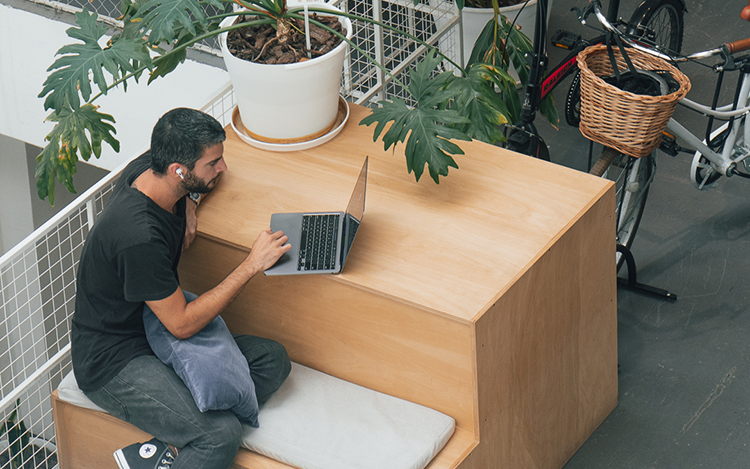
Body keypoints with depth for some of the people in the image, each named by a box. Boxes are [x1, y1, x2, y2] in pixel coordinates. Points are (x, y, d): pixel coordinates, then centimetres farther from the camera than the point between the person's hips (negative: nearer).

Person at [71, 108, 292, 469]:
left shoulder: (148, 166, -7)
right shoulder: (139, 237, -32)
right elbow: (182, 324, -23)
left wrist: (187, 204, -2)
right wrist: (251, 265, -22)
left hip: (155, 328, 10)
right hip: (112, 361, -10)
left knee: (272, 361, -5)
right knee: (223, 435, -27)